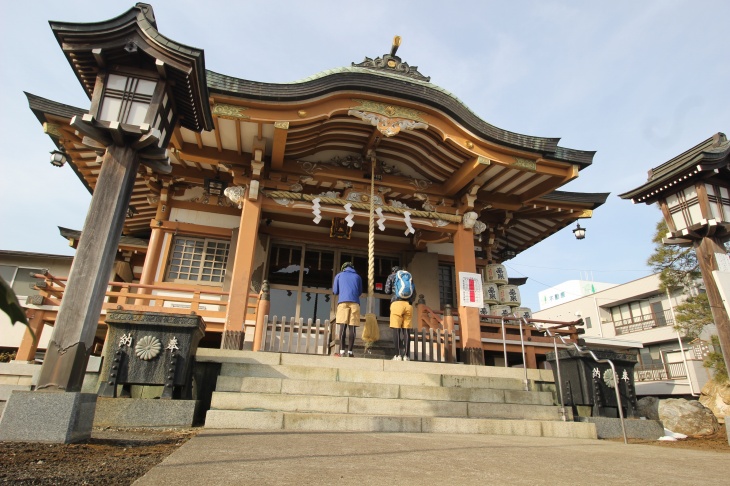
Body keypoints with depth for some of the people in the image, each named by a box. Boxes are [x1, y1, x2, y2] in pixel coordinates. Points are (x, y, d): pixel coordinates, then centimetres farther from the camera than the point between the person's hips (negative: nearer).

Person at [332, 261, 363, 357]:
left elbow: (335, 291, 19)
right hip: (355, 303, 1)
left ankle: (342, 351, -14)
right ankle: (349, 352, -8)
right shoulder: (357, 277, 23)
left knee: (343, 326, -7)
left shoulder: (339, 275, 20)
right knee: (352, 328, -3)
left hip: (343, 302, -1)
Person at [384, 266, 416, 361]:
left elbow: (387, 291, 12)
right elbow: (414, 293, 19)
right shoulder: (409, 276, 24)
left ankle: (398, 355, -10)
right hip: (408, 304, 3)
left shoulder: (391, 276, 15)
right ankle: (406, 355, -4)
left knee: (396, 330, -4)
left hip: (397, 303, -3)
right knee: (406, 331, 1)